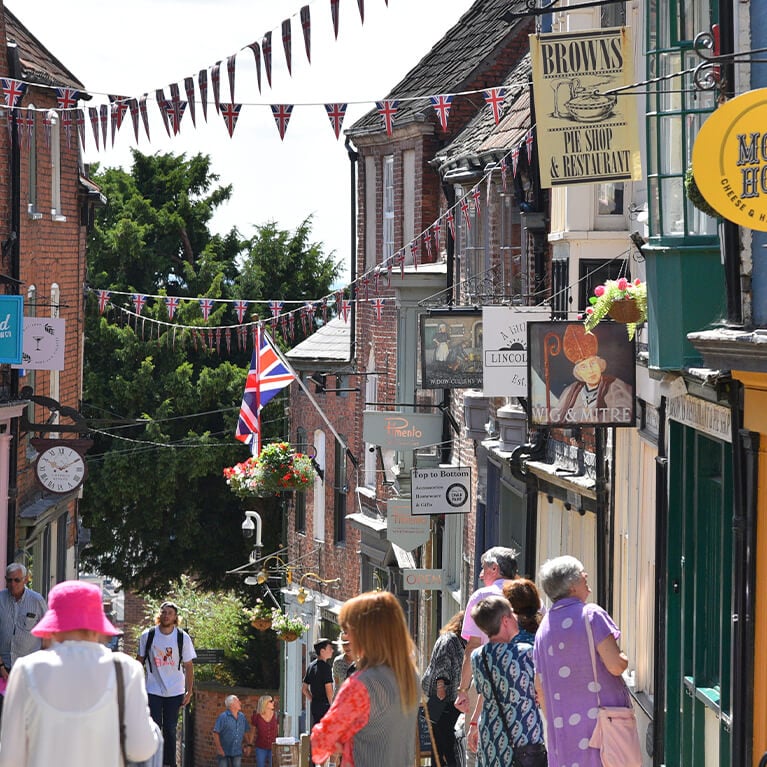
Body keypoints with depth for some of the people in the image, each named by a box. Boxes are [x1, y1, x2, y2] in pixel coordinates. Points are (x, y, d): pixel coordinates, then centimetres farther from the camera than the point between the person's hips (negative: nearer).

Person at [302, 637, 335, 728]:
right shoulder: (325, 666, -14)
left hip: (314, 705, 8)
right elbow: (329, 690, -17)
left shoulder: (311, 666, 12)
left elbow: (304, 688, 18)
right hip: (324, 706, -8)